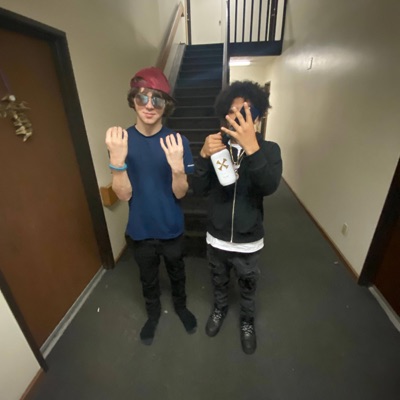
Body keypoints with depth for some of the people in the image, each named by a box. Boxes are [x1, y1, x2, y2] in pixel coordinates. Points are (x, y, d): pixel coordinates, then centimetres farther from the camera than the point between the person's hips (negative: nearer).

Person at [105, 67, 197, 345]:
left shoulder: (177, 141, -14)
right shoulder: (122, 141, -11)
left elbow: (180, 193, -15)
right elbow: (124, 195, -15)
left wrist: (177, 165, -35)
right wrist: (117, 160, -32)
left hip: (171, 230, 0)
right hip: (140, 231, 1)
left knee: (177, 274, 24)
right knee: (148, 279, 24)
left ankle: (181, 306, 56)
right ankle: (153, 312, 55)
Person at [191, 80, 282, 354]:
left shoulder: (269, 149, -11)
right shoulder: (216, 146, -7)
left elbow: (269, 187, -29)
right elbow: (200, 190, -13)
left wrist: (252, 148, -42)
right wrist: (204, 156, -29)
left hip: (249, 241, -1)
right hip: (216, 237, 2)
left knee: (248, 287, 24)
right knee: (219, 282, 27)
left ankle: (247, 320, 54)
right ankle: (220, 308, 58)